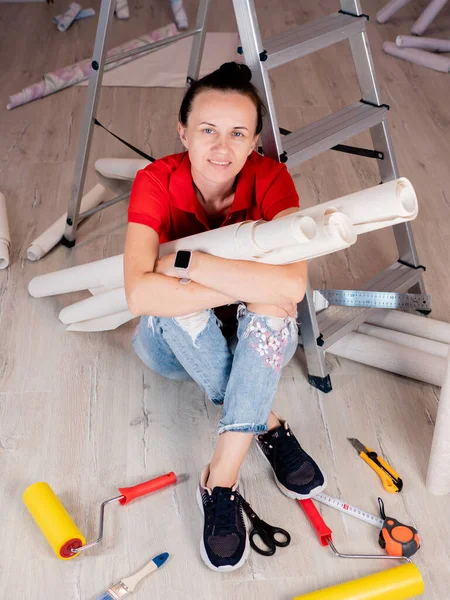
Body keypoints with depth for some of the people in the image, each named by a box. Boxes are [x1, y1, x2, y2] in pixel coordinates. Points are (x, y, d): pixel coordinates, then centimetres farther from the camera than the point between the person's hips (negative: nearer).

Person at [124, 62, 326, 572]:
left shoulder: (270, 179, -21)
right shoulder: (156, 182, -22)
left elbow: (292, 285, -39)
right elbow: (140, 293, -38)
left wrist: (185, 262, -36)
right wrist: (246, 286, -39)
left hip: (257, 341, 0)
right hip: (175, 343, 0)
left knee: (272, 302, -33)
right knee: (172, 303, -33)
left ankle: (221, 480, -29)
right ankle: (269, 428, -18)